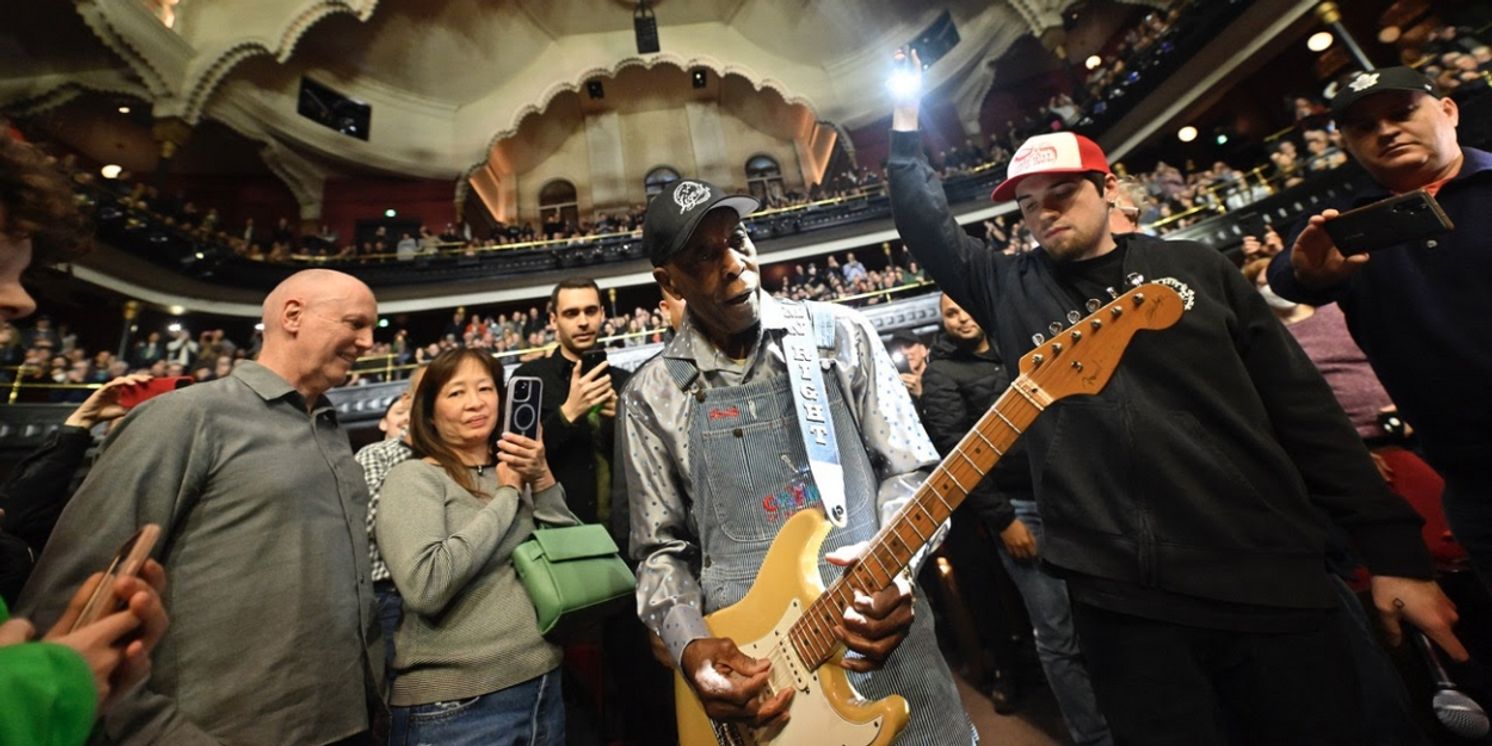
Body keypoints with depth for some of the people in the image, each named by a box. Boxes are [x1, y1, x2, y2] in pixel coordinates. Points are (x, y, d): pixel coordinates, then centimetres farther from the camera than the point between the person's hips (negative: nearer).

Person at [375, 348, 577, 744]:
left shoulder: (517, 475, 5)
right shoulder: (413, 477, -10)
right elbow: (425, 586, -26)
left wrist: (543, 482, -12)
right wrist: (507, 496, -17)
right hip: (456, 705, -6)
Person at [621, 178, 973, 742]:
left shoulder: (840, 333, -4)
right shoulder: (652, 394, -5)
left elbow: (910, 467, -1)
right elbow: (661, 547, 2)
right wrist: (691, 647, -12)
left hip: (883, 635, 1)